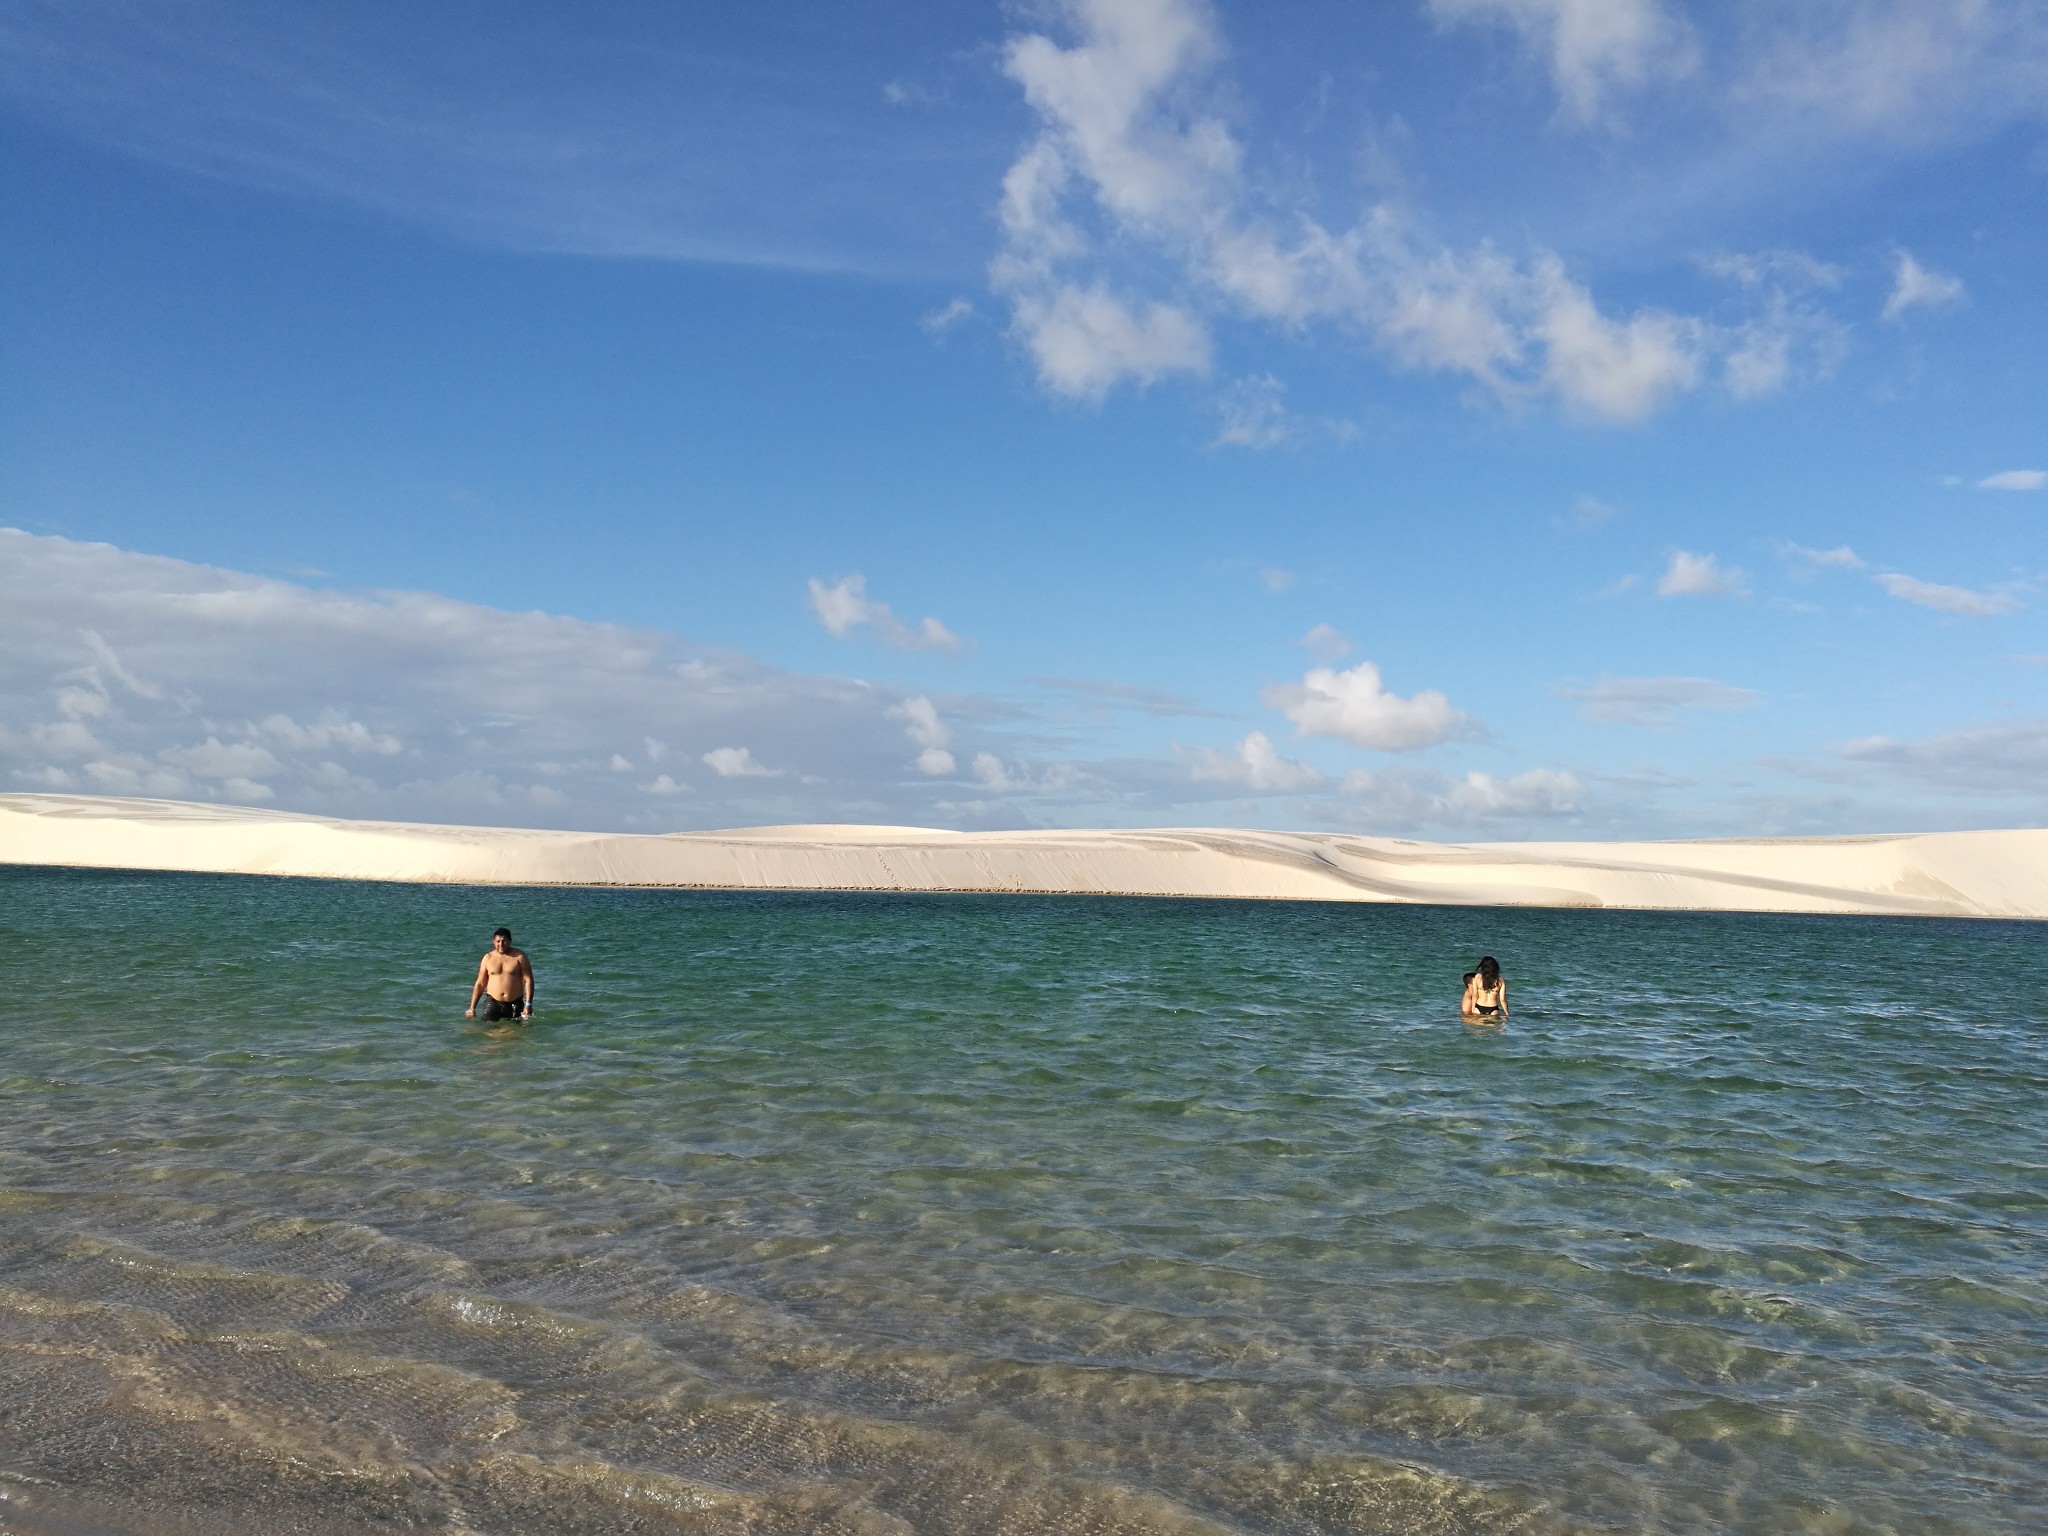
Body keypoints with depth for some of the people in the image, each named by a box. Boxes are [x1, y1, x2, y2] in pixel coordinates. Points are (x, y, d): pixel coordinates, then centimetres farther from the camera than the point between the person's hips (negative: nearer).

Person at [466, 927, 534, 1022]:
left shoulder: (519, 956, 0)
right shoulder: (488, 958, 7)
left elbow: (528, 980, -4)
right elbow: (480, 984, 10)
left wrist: (528, 1005, -13)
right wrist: (472, 1008, 5)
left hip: (515, 1004, -1)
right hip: (492, 1002, 1)